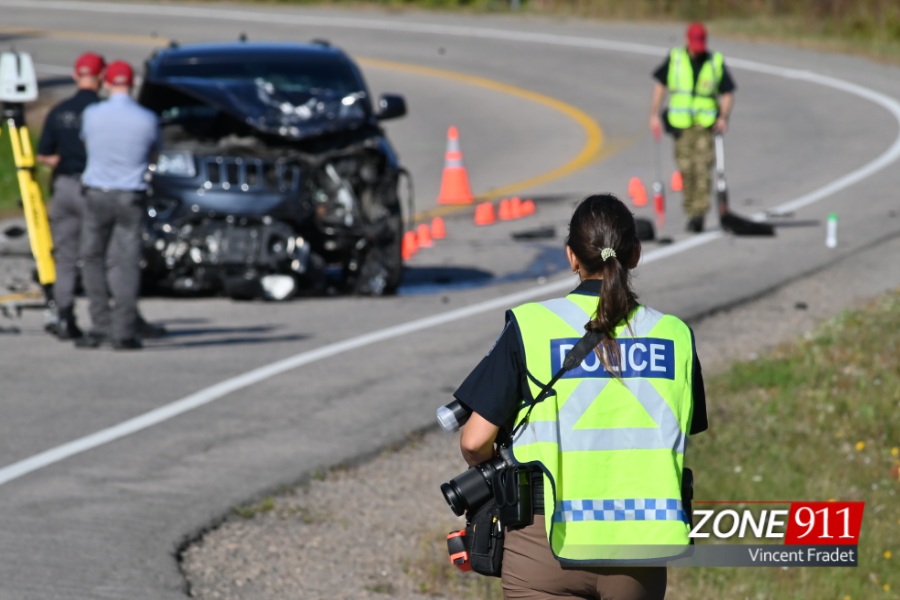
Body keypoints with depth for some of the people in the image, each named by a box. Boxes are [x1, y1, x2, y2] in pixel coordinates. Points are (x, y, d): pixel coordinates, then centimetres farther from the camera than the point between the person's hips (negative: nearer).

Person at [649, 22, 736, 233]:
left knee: (702, 168, -14)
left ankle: (699, 213, -18)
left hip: (706, 123, -2)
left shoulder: (716, 63, 2)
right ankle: (690, 212, 13)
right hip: (680, 122, 2)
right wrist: (654, 115, 3)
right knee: (686, 169, 1)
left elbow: (728, 94, 5)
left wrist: (723, 117, -11)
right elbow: (660, 86, 9)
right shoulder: (674, 59, 4)